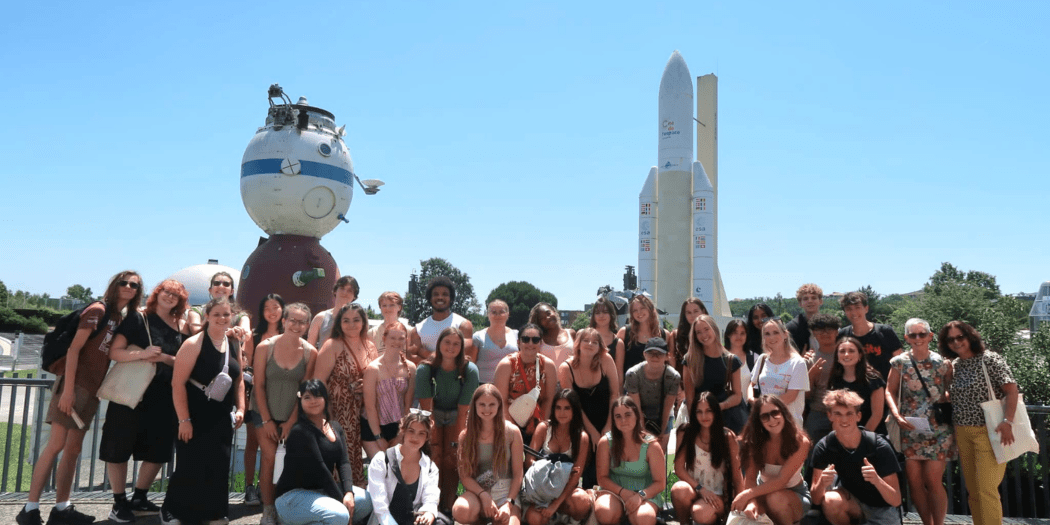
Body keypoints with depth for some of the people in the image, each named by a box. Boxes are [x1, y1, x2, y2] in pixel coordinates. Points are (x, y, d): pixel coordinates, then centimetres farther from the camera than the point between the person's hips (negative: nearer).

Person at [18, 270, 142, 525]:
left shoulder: (121, 321, 15)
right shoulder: (98, 310, -7)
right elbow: (74, 348, -14)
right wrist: (68, 389, -19)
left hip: (93, 390, 8)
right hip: (76, 384, -8)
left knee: (73, 449, 9)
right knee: (56, 445, -9)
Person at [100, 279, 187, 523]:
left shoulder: (181, 327, 8)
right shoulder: (137, 318, -4)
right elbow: (114, 352, -9)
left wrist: (163, 358, -12)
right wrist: (142, 354, -24)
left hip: (163, 397, 4)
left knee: (158, 450, 8)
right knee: (119, 448, 1)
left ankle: (139, 498, 25)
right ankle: (119, 502, 15)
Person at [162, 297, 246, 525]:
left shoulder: (234, 345, 8)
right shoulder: (194, 344, -12)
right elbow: (178, 383, -16)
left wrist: (240, 408, 6)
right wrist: (184, 419, -19)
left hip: (222, 418, 6)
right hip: (196, 417, -5)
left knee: (219, 467, 8)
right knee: (190, 466, -1)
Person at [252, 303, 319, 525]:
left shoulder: (310, 353, -7)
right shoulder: (265, 347, -9)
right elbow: (259, 385, -6)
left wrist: (292, 421, -5)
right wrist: (267, 420, -7)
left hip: (293, 416, 1)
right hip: (265, 413, -1)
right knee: (270, 458, -8)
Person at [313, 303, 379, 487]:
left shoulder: (370, 347, 10)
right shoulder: (332, 346, -6)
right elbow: (318, 381, -10)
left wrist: (368, 385, -1)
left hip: (362, 415, 5)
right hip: (338, 415, -5)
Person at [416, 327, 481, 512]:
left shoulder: (470, 370, -21)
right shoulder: (425, 369, -22)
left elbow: (463, 411, -18)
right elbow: (426, 408, -20)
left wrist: (456, 443, -17)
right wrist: (433, 442, -22)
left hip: (455, 418, 0)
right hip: (433, 415, 0)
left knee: (452, 459, -13)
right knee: (434, 458, -15)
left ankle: (448, 507, 0)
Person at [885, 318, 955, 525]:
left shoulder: (942, 363, 1)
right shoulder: (900, 363, 2)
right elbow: (890, 391, 3)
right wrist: (897, 415, -10)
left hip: (938, 430, -1)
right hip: (909, 430, 1)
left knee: (933, 480, -5)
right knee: (914, 481, 3)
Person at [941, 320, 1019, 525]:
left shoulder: (990, 359, -6)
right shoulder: (954, 366, 11)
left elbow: (1011, 390, -13)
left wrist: (1007, 422, -23)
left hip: (988, 432, -6)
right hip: (962, 434, 6)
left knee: (986, 489, -10)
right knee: (973, 490, 10)